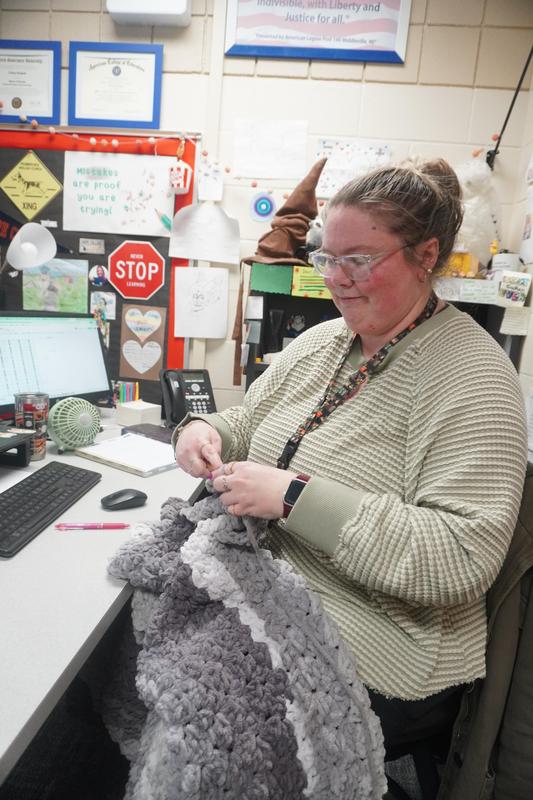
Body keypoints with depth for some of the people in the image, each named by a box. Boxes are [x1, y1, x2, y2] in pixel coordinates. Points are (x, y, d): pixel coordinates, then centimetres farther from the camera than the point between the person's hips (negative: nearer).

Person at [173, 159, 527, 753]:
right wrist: (204, 431, -10)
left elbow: (465, 558, -25)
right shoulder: (320, 341, 4)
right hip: (268, 597, 7)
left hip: (375, 665, -6)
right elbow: (247, 423, 13)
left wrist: (295, 498, -30)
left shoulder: (473, 377, -17)